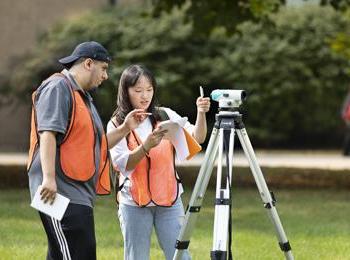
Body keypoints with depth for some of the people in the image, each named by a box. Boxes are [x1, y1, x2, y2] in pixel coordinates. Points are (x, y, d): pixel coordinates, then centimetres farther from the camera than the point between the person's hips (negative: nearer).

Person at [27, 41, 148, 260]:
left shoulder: (83, 96, 26)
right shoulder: (58, 88, -6)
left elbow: (95, 146, 27)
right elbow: (47, 134, -17)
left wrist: (125, 129, 17)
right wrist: (49, 178, -26)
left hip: (79, 193, 10)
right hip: (60, 192, -10)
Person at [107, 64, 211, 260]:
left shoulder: (165, 116, 6)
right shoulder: (116, 125, 0)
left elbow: (196, 138, -7)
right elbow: (123, 165, -13)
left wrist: (201, 114, -25)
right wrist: (146, 146, -29)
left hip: (169, 199, 1)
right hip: (134, 203, -1)